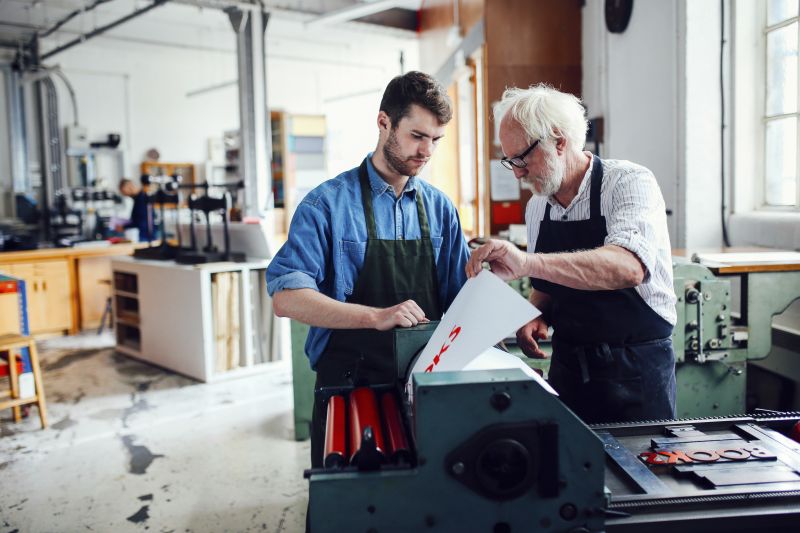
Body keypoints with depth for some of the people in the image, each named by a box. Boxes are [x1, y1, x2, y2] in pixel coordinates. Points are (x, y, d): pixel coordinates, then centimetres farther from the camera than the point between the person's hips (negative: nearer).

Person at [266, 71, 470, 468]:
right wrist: (376, 316, -30)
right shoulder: (329, 203, -9)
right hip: (348, 386, -4)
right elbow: (285, 298, -19)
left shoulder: (439, 207, 5)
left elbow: (460, 292, 9)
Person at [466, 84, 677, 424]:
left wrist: (528, 262, -44)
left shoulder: (630, 183, -15)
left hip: (635, 371, -5)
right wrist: (538, 317, -4)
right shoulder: (536, 208, 5)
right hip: (567, 367, 5)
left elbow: (628, 267, -34)